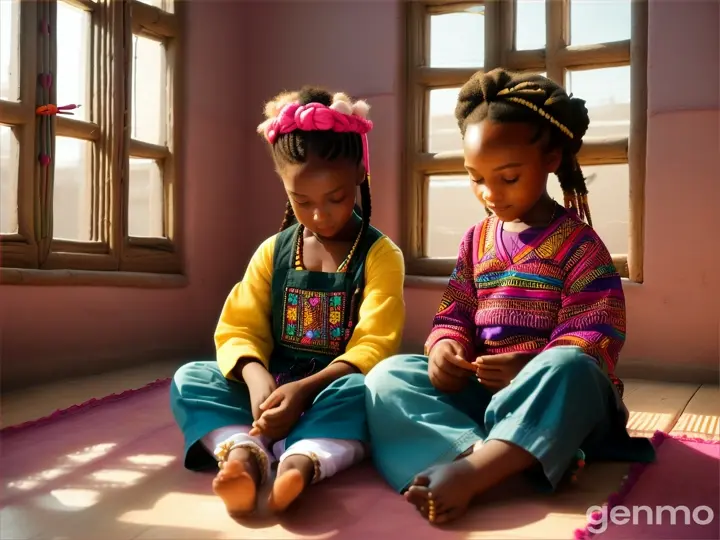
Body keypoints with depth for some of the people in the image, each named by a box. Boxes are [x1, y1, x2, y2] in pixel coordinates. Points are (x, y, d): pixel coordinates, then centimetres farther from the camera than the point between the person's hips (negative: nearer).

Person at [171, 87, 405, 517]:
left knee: (365, 391, -35)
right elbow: (239, 330, 0)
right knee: (190, 378, -18)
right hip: (271, 388, 4)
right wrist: (256, 377, -24)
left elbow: (373, 347, -14)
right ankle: (245, 451, -43)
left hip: (333, 392, -3)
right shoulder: (272, 253, 7)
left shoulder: (380, 255, -4)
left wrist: (303, 388, -29)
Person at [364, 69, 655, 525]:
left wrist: (533, 368, -30)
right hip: (481, 390, 5)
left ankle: (470, 470, -47)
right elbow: (455, 316, 9)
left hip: (557, 400, -4)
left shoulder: (578, 244, -5)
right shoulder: (476, 240, 10)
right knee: (388, 375, -18)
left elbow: (593, 339, -13)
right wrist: (445, 348, -14)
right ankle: (507, 460, -39)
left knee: (569, 368, -39)